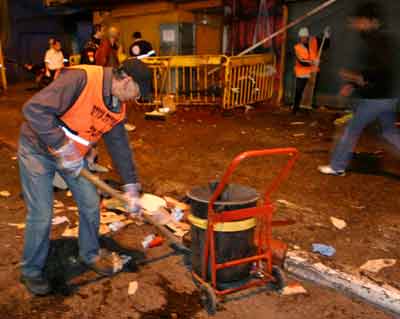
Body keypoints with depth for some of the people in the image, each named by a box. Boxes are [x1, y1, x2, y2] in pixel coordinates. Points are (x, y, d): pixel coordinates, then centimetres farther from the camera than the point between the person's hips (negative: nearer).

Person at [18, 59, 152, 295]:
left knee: (91, 204, 8)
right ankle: (32, 271, 22)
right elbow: (34, 109, -33)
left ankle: (91, 254, 33)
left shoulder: (118, 108, -5)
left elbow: (121, 147, 5)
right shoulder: (81, 79, -30)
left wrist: (132, 189, 4)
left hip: (74, 154, 7)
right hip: (38, 149, -7)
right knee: (41, 215, -3)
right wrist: (64, 148, -31)